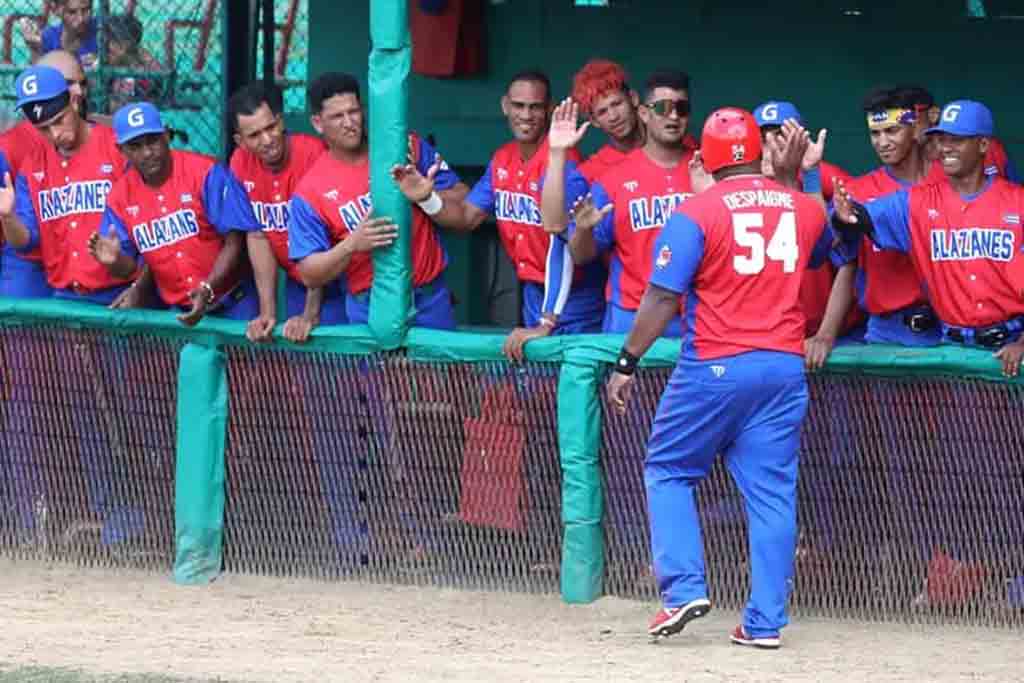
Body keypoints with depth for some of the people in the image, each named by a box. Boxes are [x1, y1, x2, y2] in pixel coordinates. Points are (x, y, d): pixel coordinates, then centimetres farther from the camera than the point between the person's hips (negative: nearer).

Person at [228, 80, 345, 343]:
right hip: (297, 282, 5)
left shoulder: (313, 154, -22)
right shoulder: (241, 164, -7)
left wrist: (311, 313, -22)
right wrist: (268, 312, -10)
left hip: (335, 280, -5)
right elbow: (257, 237, -3)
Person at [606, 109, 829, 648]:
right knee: (771, 492, 5)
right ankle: (765, 621, 2)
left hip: (714, 367, -4)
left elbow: (663, 296, -11)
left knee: (668, 471, 12)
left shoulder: (698, 211, -8)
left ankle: (684, 588, -2)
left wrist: (627, 363, -4)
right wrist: (789, 179, 29)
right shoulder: (804, 208, 7)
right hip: (785, 366, 4)